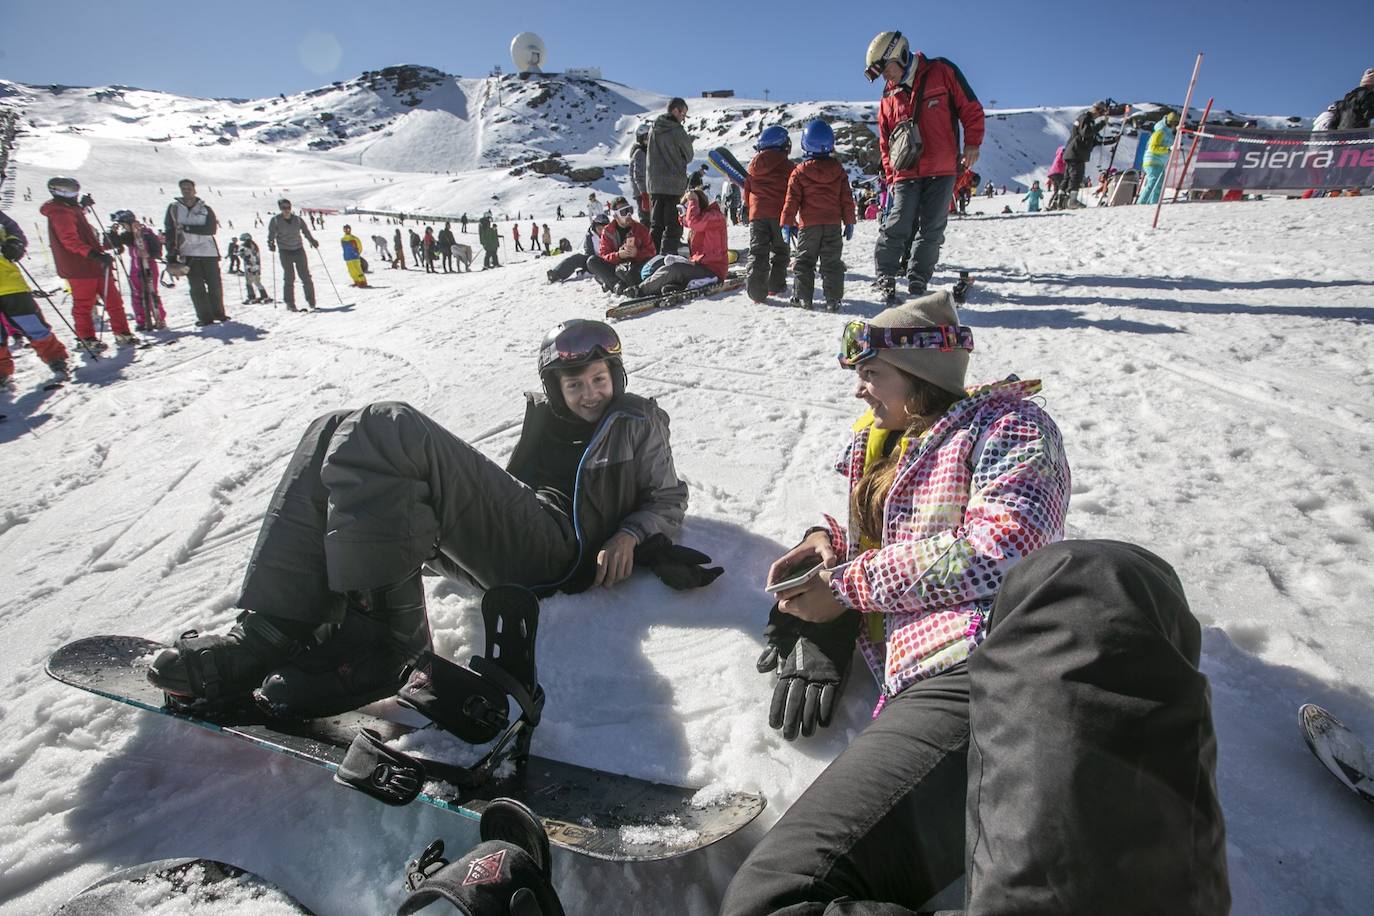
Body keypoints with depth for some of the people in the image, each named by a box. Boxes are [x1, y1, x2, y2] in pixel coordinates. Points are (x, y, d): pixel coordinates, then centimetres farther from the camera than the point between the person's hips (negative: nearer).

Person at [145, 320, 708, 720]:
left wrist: (629, 533, -1)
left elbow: (668, 498, 19)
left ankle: (379, 641, -27)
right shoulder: (547, 417, 33)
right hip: (497, 540, 7)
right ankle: (276, 628, -17)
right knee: (336, 436, -5)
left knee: (384, 431, -24)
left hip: (556, 549, -6)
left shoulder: (639, 423, 22)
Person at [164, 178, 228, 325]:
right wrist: (171, 254, -4)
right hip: (188, 254, 0)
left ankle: (218, 313, 16)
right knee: (197, 287, -4)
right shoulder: (174, 208, 8)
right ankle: (204, 317, -2)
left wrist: (188, 228, -17)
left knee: (215, 285, 3)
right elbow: (170, 232, 5)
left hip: (208, 252, 0)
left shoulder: (205, 209, 7)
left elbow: (211, 229, -9)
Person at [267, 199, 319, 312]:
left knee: (306, 276, 2)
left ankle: (311, 301, 13)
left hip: (299, 250, 2)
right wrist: (271, 244, -19)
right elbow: (271, 235, -2)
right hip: (285, 252, -2)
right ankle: (290, 304, 2)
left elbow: (306, 232, 12)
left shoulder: (298, 220, 4)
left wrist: (313, 241, -3)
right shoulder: (275, 220, -2)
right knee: (289, 278, -4)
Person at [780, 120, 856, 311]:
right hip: (833, 223, 2)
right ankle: (833, 300, 3)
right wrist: (849, 222, 13)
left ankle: (803, 297, 8)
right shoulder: (838, 170, 5)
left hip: (809, 224, -2)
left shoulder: (799, 172, -4)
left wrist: (787, 223, 0)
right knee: (832, 263, 5)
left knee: (804, 261, 9)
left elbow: (792, 200, -5)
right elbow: (847, 199, 7)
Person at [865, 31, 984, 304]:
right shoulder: (889, 97, 12)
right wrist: (891, 176, 10)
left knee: (932, 230, 0)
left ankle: (917, 285, 7)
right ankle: (885, 278, 3)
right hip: (906, 175, 2)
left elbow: (971, 108, 4)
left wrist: (972, 144, -5)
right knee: (898, 228, -9)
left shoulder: (941, 72, 2)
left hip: (942, 171, -2)